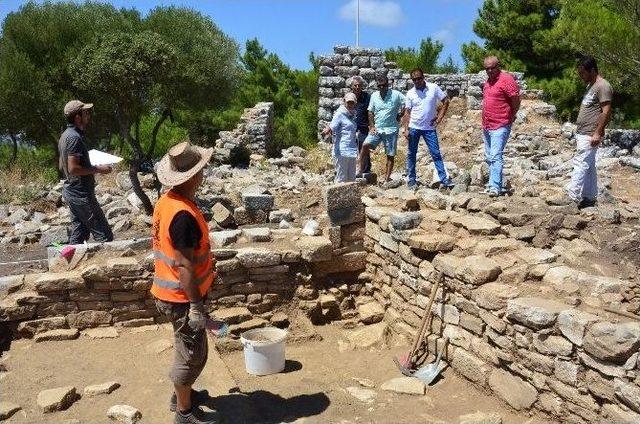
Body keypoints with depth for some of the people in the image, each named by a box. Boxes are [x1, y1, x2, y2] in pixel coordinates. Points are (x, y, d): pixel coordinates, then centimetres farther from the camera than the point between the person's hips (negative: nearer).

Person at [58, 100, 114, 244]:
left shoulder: (65, 135, 13)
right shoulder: (75, 137, -18)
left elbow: (61, 166, 20)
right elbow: (73, 168, -24)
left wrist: (92, 168, 19)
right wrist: (98, 169, -16)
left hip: (70, 192, 10)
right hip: (81, 193, -10)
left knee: (78, 234, 15)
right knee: (104, 235, -7)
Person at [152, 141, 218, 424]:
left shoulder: (167, 201, 1)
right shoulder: (184, 215, -29)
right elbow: (184, 266, -27)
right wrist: (196, 305, -21)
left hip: (168, 291, 9)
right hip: (182, 297, -9)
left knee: (186, 348, 25)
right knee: (192, 355, 8)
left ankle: (181, 394, 43)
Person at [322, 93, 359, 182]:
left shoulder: (352, 115, 18)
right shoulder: (339, 114, -6)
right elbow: (331, 127, -18)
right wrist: (326, 132, -36)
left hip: (352, 151, 8)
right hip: (341, 151, -8)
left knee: (351, 179, 12)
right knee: (342, 179, -6)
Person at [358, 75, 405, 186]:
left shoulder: (396, 95, -5)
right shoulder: (374, 96, 7)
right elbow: (370, 112, 12)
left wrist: (399, 115, -6)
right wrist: (372, 126, 2)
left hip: (391, 130, -2)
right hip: (377, 129, 2)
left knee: (390, 155, 2)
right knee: (365, 145, -19)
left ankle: (387, 179, 10)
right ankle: (360, 171, -14)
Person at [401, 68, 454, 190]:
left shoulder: (433, 88, -3)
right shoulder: (410, 93, 0)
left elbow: (446, 101, 4)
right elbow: (407, 112, 2)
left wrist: (439, 117, -3)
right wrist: (405, 129, -7)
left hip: (429, 128, -1)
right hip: (414, 128, 1)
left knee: (436, 154, 0)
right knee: (411, 154, 6)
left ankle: (444, 179, 3)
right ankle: (411, 180, 17)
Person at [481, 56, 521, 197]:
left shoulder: (506, 79, -12)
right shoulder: (488, 81, 13)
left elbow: (516, 102, -11)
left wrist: (509, 118, 0)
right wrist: (485, 121, 15)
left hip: (500, 127, -9)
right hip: (486, 126, 9)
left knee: (495, 156, -15)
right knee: (489, 157, 13)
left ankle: (495, 187, -16)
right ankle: (494, 182, 23)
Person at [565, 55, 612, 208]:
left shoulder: (603, 86, -12)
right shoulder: (590, 86, 17)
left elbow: (606, 112, -18)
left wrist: (597, 133, -21)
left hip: (590, 135, -10)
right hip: (582, 134, 10)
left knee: (580, 164, -13)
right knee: (588, 166, 12)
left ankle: (573, 198, -14)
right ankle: (589, 197, 18)